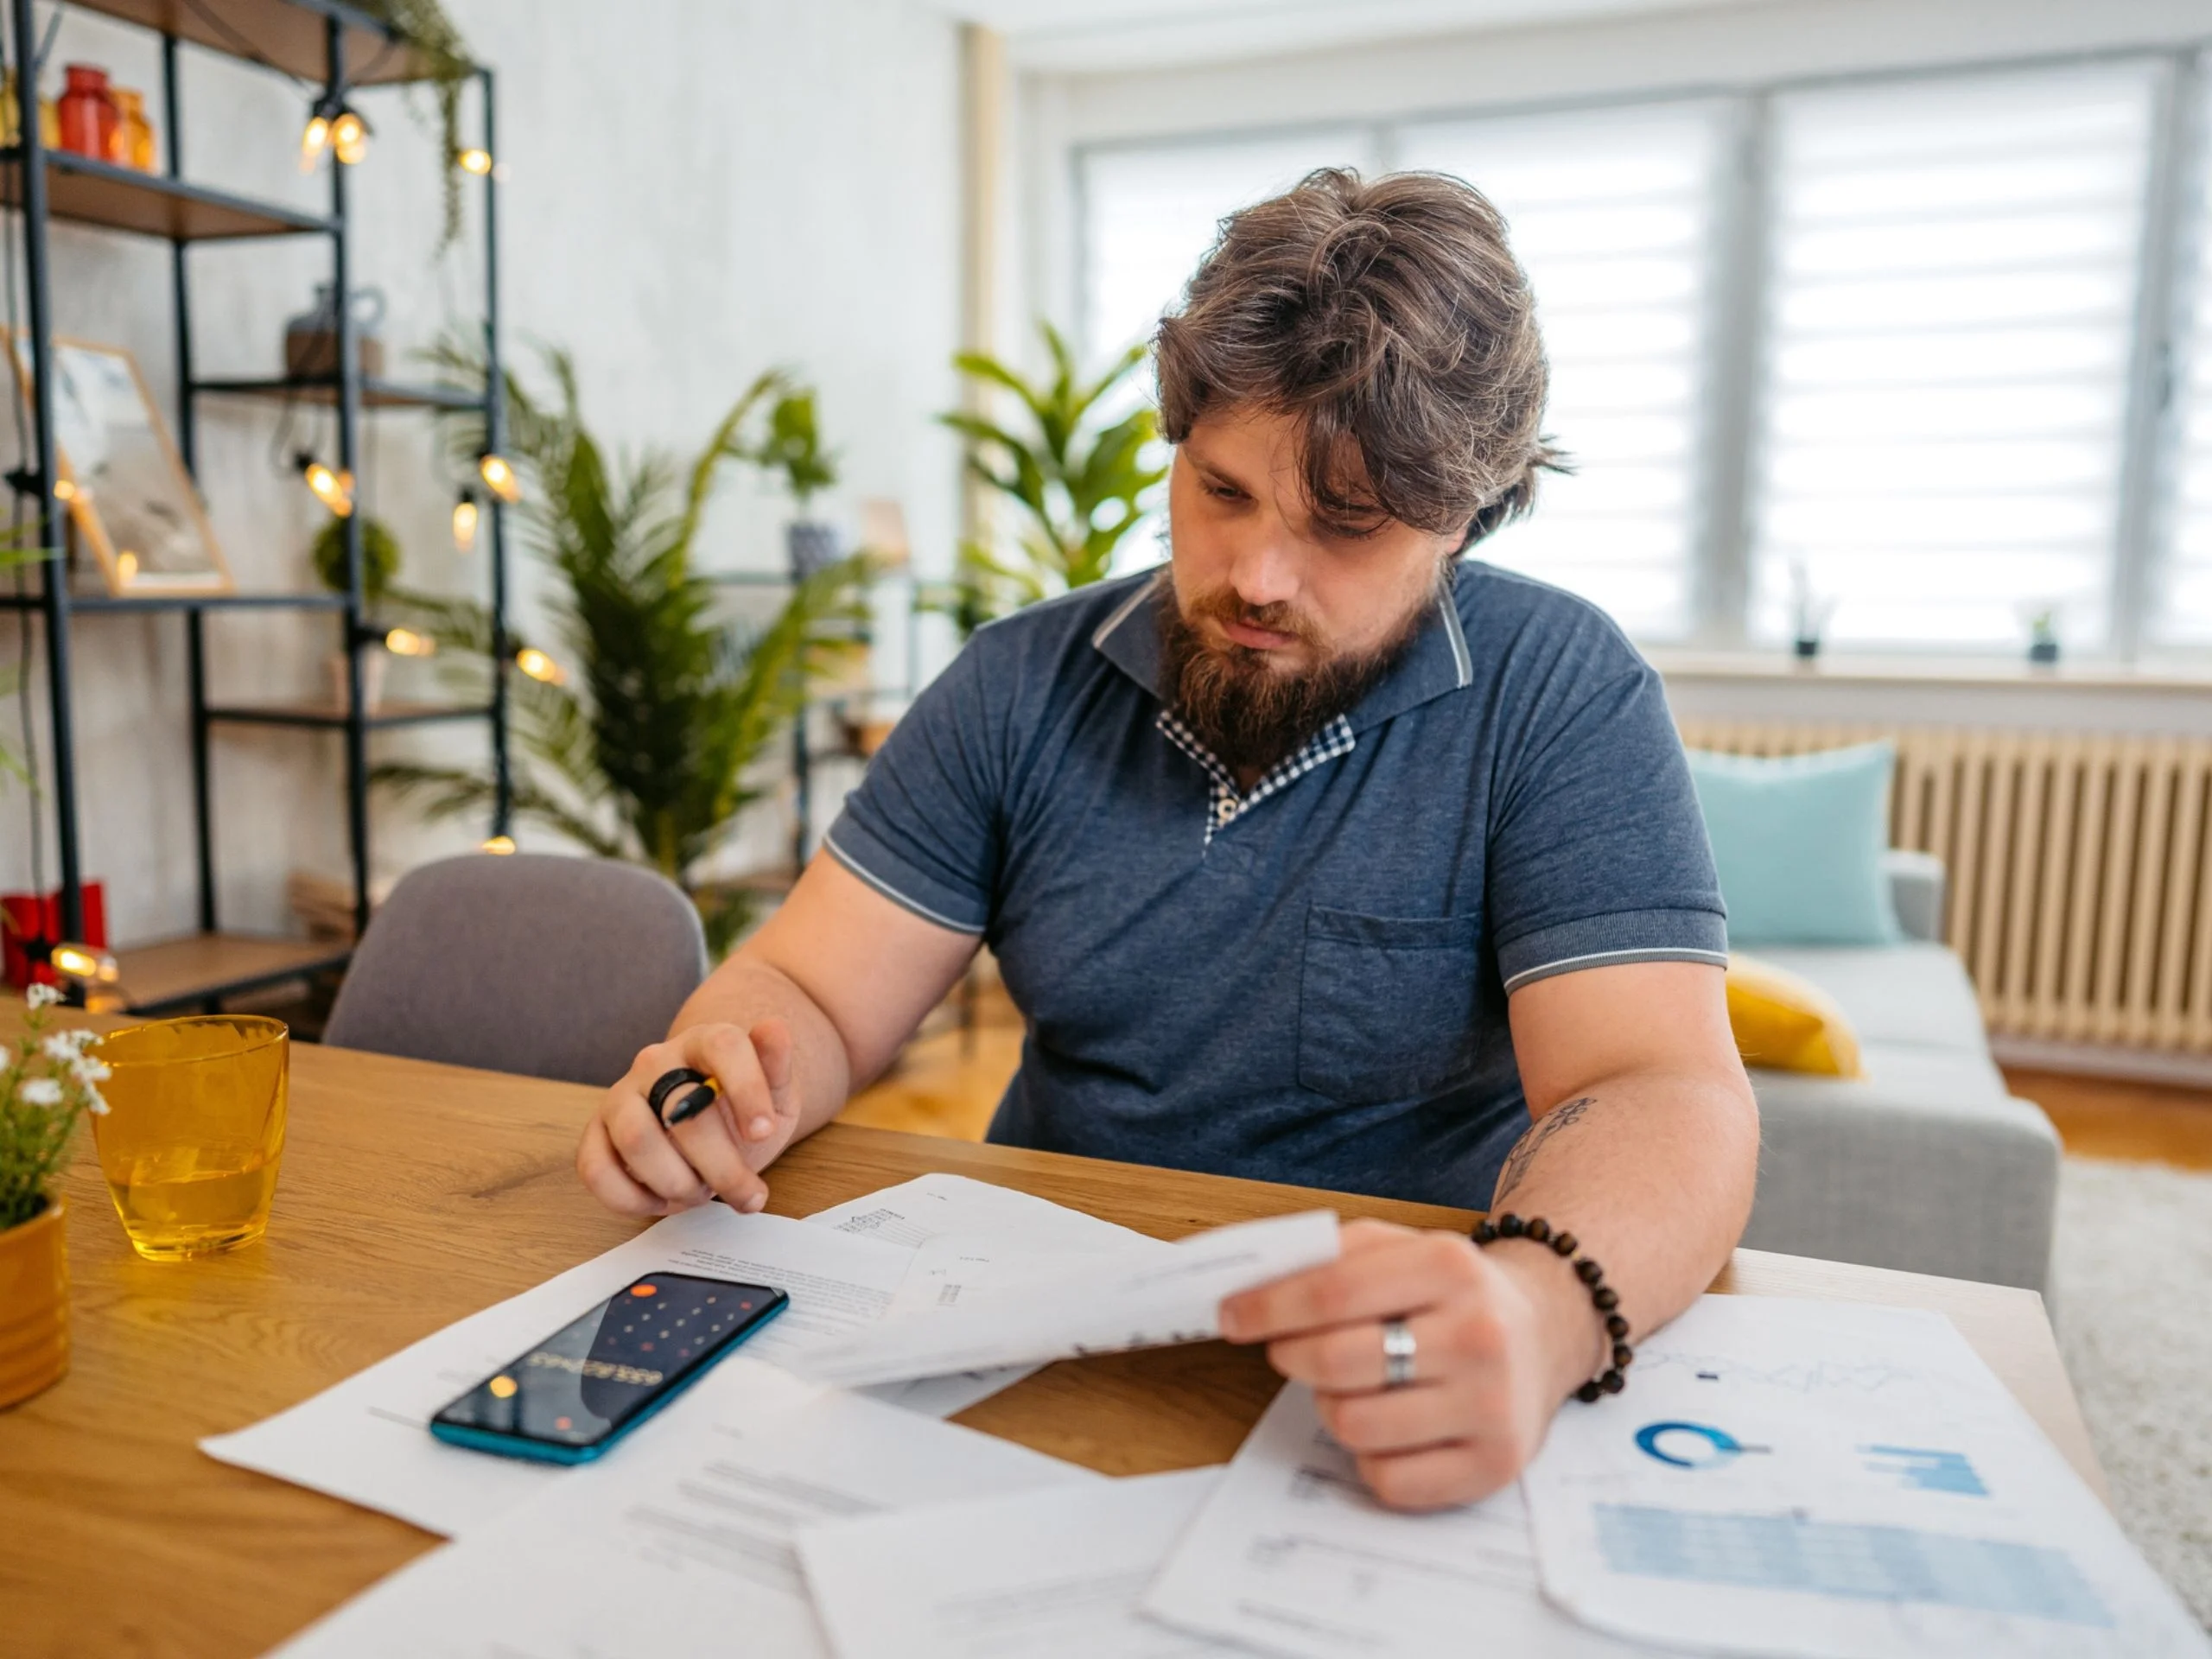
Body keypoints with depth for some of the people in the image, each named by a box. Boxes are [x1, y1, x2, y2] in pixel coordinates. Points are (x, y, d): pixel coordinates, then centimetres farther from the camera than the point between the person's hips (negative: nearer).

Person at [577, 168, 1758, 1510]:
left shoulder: (1558, 702, -10)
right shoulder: (1022, 688, 0)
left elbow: (1661, 1096, -20)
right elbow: (811, 992, 0)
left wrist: (1538, 1312, -41)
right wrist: (723, 1080, -23)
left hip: (1391, 1396, 0)